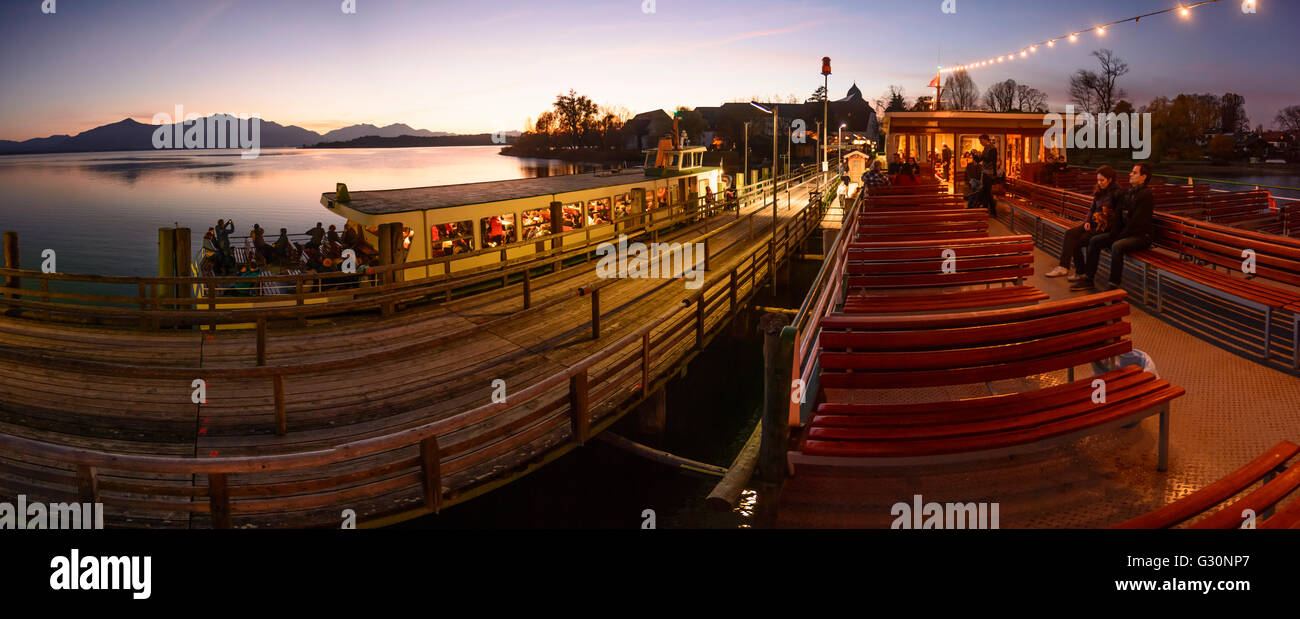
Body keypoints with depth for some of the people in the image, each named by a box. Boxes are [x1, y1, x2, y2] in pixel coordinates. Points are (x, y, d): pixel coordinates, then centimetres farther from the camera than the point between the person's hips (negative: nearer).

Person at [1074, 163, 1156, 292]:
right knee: (1094, 241, 0)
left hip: (1140, 236, -9)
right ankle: (1088, 280, 1)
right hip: (1125, 232, 9)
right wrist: (1115, 232, 2)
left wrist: (1120, 236, -17)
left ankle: (1113, 285, -31)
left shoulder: (1146, 195, -13)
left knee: (1117, 246, -35)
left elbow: (1137, 221, -19)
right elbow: (1120, 215, 18)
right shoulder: (1127, 193, 14)